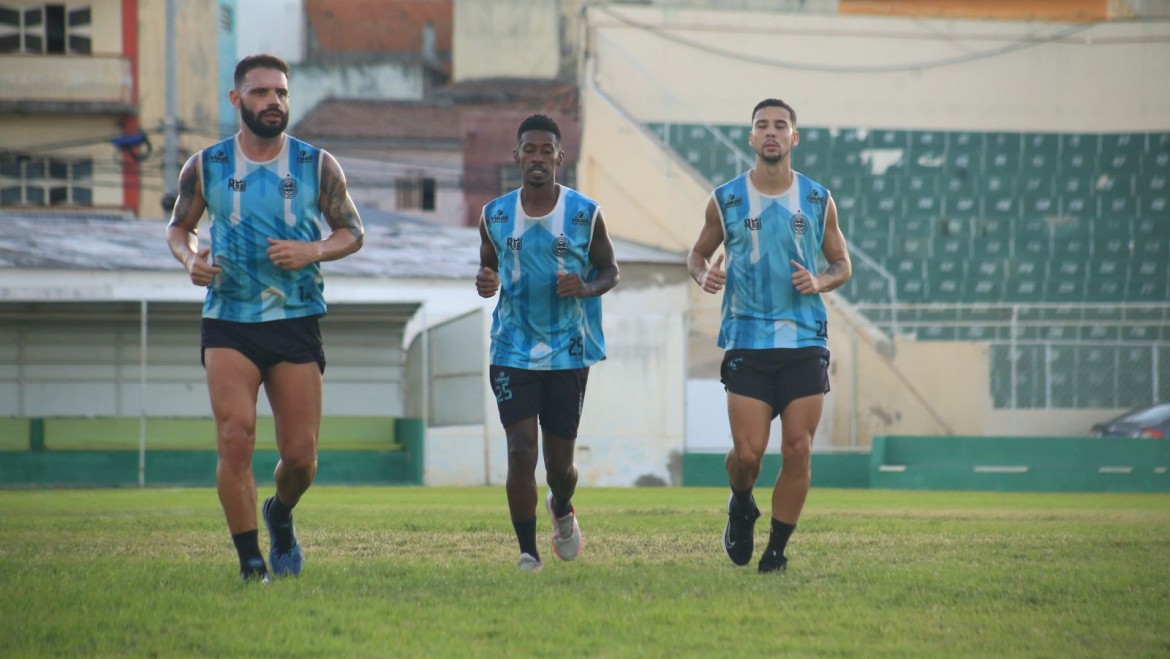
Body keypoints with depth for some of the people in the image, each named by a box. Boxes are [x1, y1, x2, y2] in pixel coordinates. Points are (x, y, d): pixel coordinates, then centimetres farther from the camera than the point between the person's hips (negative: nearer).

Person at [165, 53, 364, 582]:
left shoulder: (317, 166, 3)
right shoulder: (205, 167, 3)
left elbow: (353, 232, 9)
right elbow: (178, 226, 16)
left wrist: (313, 251, -12)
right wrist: (189, 257, -6)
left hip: (296, 323, 1)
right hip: (228, 324, -1)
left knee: (300, 455, 2)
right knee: (235, 439, -16)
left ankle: (281, 514, 36)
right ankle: (250, 563, -8)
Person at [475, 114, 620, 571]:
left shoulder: (585, 214, -3)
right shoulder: (495, 215, 2)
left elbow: (610, 270, 7)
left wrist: (587, 288, -16)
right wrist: (484, 283, -9)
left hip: (569, 352, 0)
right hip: (512, 352, 0)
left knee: (560, 459, 7)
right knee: (520, 451, -12)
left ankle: (562, 510, 42)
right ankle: (527, 553, -1)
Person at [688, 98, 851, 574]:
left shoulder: (818, 200, 6)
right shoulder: (725, 200, 3)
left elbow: (843, 264, 14)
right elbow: (698, 253, 16)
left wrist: (820, 281, -7)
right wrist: (704, 274, -7)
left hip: (805, 342, 1)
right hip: (746, 342, -1)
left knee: (798, 450, -5)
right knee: (748, 453, -9)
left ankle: (777, 548, 9)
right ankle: (741, 508, 24)